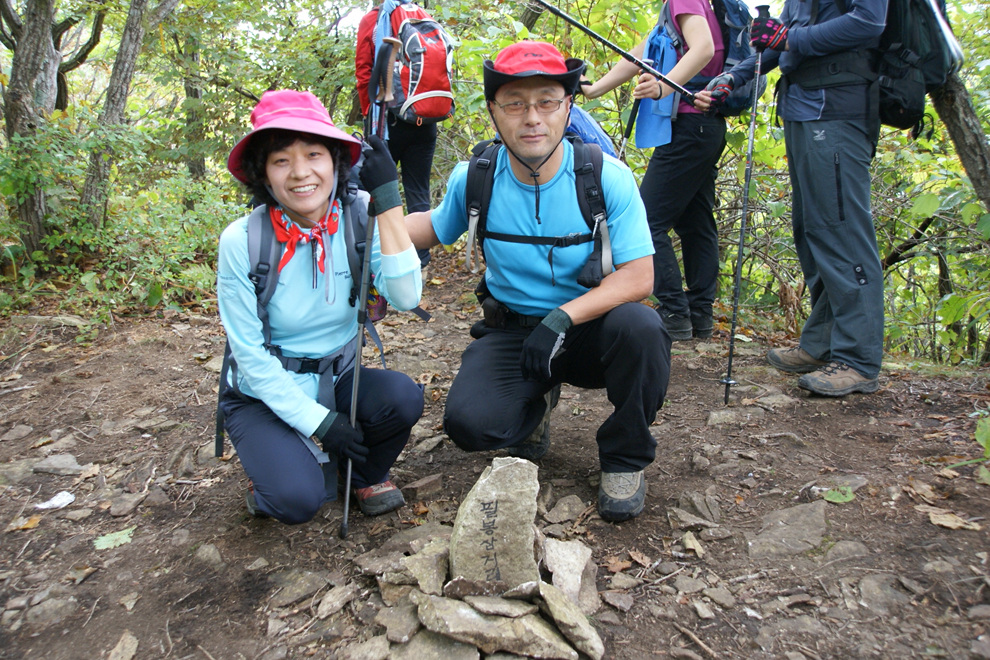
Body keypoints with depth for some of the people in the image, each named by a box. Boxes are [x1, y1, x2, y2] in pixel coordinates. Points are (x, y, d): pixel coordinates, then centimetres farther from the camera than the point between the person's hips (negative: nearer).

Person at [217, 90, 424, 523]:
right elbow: (250, 355, -14)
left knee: (403, 396, -27)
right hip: (265, 395, -3)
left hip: (339, 378, 3)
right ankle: (276, 467, 11)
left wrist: (387, 200, -31)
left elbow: (406, 297, -27)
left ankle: (366, 474, 5)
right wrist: (319, 422, -18)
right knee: (297, 499, -26)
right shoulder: (242, 241, -18)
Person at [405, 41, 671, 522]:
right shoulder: (473, 179, -7)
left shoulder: (607, 177, -15)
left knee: (642, 328, -35)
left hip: (589, 328, -1)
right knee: (469, 422, -25)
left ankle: (624, 459, -6)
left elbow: (638, 276, -18)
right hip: (511, 332, 2)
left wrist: (564, 317, -32)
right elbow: (435, 228, 14)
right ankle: (536, 402, 14)